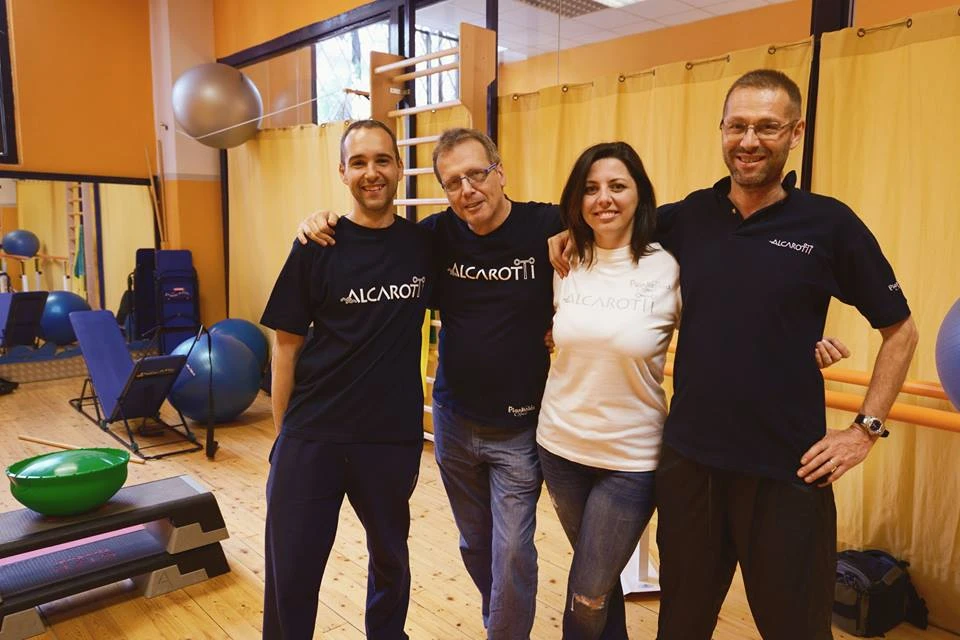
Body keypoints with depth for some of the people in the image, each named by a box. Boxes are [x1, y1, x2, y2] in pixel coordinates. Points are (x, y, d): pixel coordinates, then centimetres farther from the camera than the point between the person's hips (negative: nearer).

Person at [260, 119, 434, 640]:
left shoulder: (427, 244, 0)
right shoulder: (316, 248, -5)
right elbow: (286, 344, -1)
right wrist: (283, 432, 0)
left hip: (394, 436, 2)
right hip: (312, 436, -1)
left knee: (390, 558, 20)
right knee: (289, 572, 8)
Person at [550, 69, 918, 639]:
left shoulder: (830, 224, -5)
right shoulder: (687, 217, 1)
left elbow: (900, 331, 4)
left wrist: (867, 428, -3)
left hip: (786, 469, -2)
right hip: (689, 459, 2)